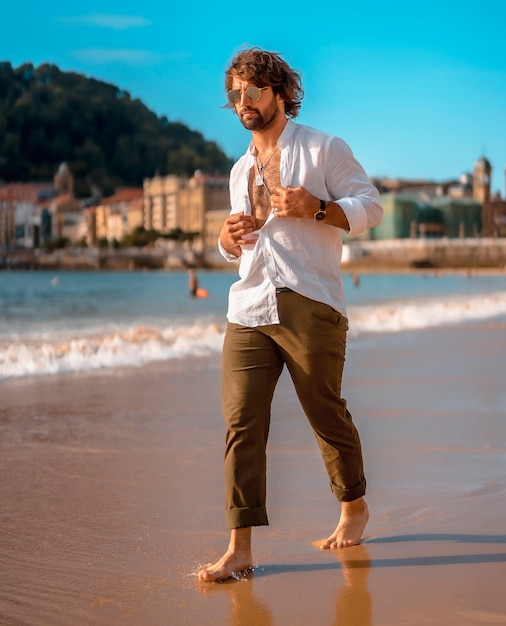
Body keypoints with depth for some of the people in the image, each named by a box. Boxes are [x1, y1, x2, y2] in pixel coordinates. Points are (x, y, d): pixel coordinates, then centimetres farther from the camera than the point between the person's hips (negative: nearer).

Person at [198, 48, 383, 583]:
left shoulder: (323, 150, 5)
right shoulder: (240, 169, 23)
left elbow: (370, 206, -1)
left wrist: (316, 208, -17)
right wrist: (228, 239, 6)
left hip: (311, 307, -5)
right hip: (248, 311, 5)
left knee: (328, 416, 5)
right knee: (241, 422, -7)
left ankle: (354, 507, 30)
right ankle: (239, 548, -8)